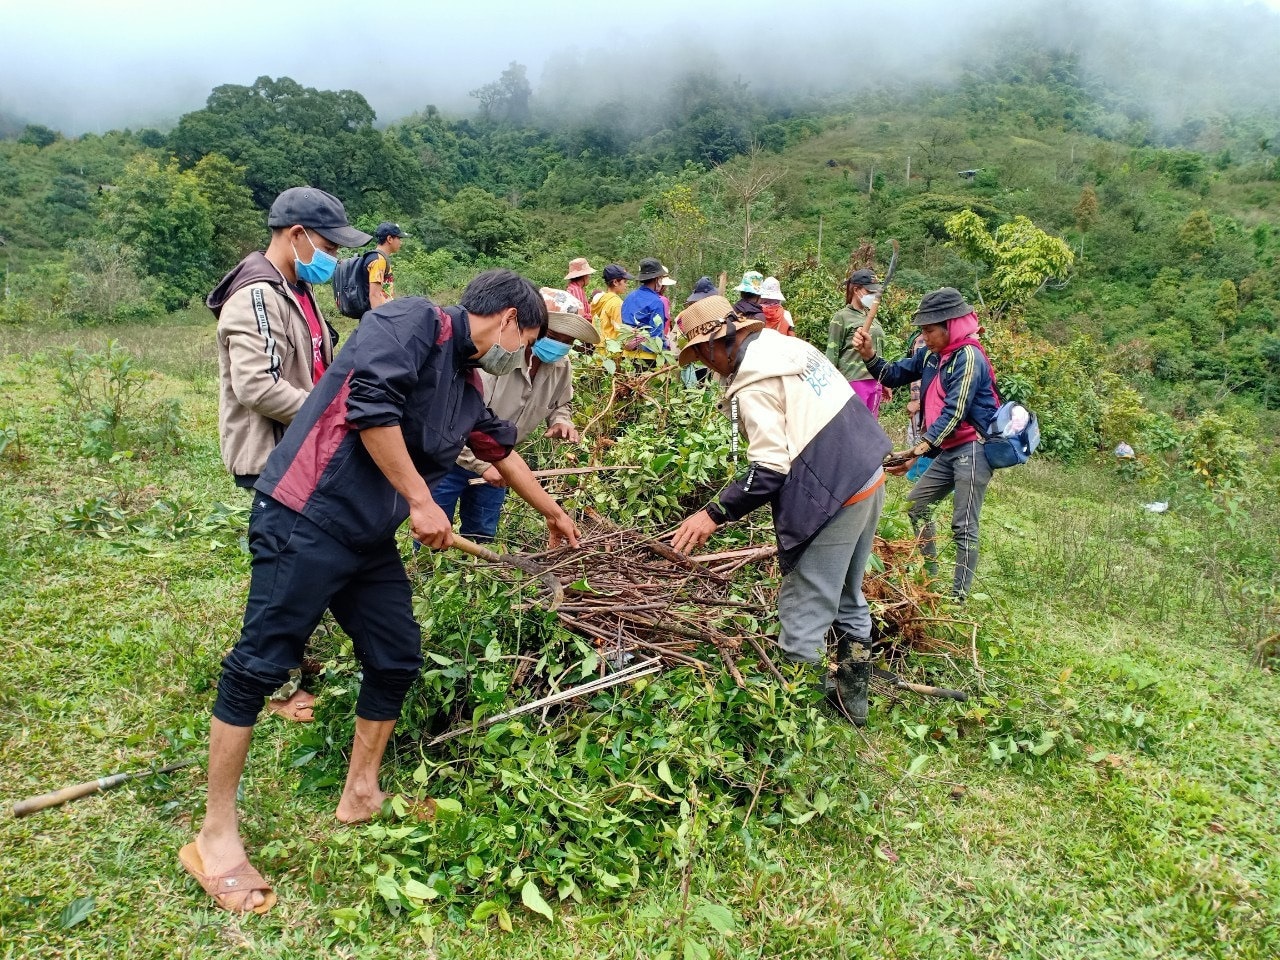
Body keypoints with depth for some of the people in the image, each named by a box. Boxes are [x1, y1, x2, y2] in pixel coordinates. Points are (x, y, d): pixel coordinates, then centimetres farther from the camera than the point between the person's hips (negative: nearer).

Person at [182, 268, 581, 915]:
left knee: (397, 660, 10)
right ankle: (216, 835, 10)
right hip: (307, 520, -9)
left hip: (371, 541, 10)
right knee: (260, 663, -3)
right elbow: (370, 402, -24)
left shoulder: (467, 387, 17)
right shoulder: (415, 322, -9)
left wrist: (553, 514, 45)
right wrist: (421, 501, -18)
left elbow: (502, 453, 32)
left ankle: (360, 795, 29)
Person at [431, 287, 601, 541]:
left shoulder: (561, 366, -9)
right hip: (455, 458, -6)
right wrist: (482, 464, -29)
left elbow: (562, 403, 13)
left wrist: (561, 421, -11)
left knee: (482, 537, 18)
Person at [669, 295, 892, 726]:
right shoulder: (789, 344, 11)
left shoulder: (753, 383, -17)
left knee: (803, 617, 2)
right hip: (870, 479, 10)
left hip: (831, 500, -10)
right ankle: (852, 693, 37)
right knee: (847, 597, 24)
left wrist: (714, 513, -16)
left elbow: (770, 471, -22)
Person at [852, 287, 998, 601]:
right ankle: (929, 574, 29)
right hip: (948, 449, 10)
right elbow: (894, 375, 12)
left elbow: (954, 412, -24)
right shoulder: (931, 354, 8)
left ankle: (958, 597, -3)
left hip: (973, 449, -10)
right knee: (916, 504, 18)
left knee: (963, 527, -8)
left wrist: (918, 450, -30)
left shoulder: (968, 357, -17)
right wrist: (868, 354, -7)